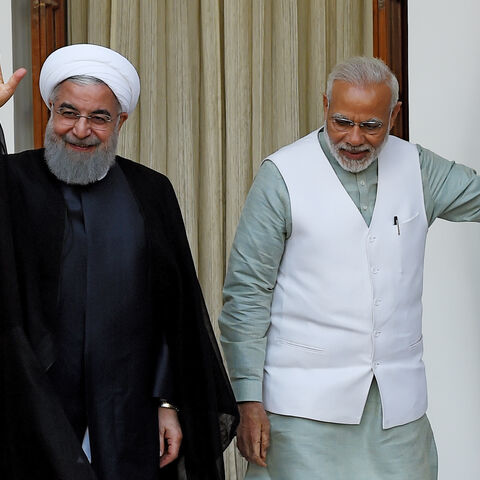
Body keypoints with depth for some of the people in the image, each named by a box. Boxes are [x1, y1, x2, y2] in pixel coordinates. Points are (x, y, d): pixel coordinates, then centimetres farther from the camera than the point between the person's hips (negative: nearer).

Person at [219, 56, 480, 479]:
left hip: (398, 402, 4)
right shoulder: (282, 175, -5)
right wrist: (249, 401, -9)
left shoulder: (416, 167, 7)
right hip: (306, 402, -4)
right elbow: (246, 294, -5)